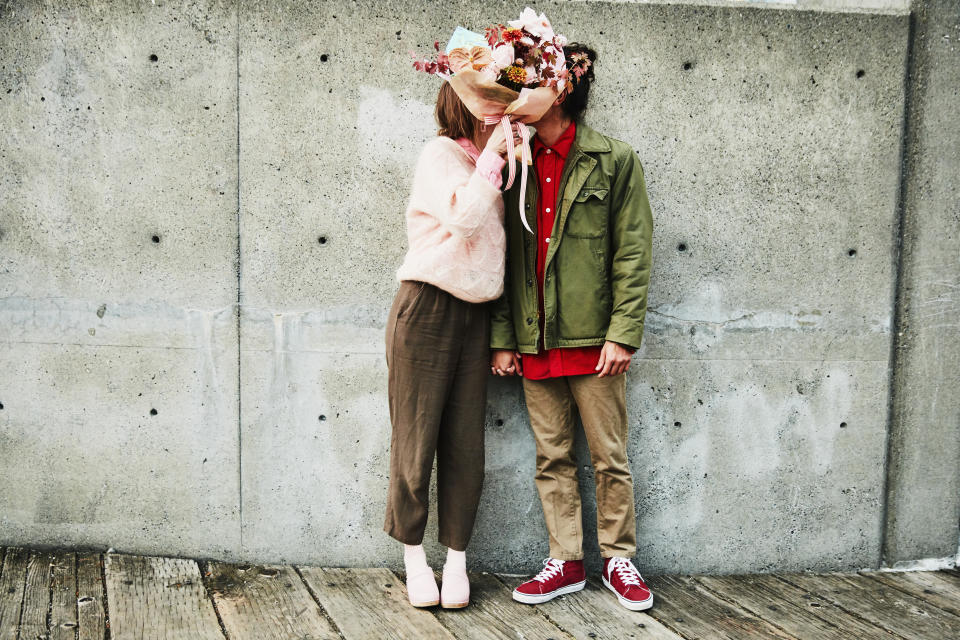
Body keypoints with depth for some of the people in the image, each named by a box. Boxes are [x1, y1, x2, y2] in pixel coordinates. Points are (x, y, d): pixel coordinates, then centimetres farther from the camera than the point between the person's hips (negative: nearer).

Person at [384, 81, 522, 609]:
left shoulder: (490, 165, 17)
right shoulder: (440, 154, -4)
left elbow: (496, 235, 12)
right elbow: (463, 219, -19)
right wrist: (491, 158, -14)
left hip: (474, 316, 6)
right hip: (427, 309, -6)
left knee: (465, 444, 4)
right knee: (416, 439, 0)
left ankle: (456, 561, 13)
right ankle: (414, 559, 14)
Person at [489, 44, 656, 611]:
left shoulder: (615, 160, -1)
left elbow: (633, 252, -5)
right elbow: (503, 258, 10)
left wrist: (622, 334, -13)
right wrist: (502, 338, 4)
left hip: (592, 338, -4)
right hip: (534, 340, 4)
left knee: (611, 457, 6)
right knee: (552, 458, 10)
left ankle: (619, 560, 22)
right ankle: (566, 563, 22)